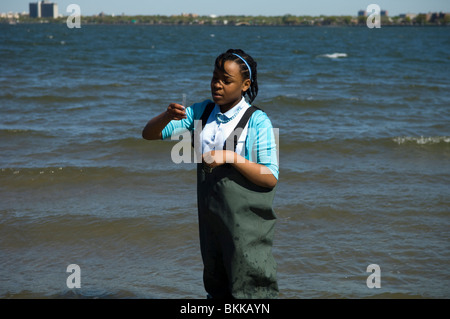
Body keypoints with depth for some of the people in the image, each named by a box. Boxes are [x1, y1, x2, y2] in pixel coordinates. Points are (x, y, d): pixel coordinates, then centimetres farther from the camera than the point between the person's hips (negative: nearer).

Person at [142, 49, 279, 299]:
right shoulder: (201, 113, 6)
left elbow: (271, 178, -12)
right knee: (217, 290, 16)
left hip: (247, 222, -5)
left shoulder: (258, 121, -10)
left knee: (249, 289, -2)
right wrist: (168, 116, -16)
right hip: (212, 219, 6)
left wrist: (231, 158, -23)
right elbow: (149, 134, 6)